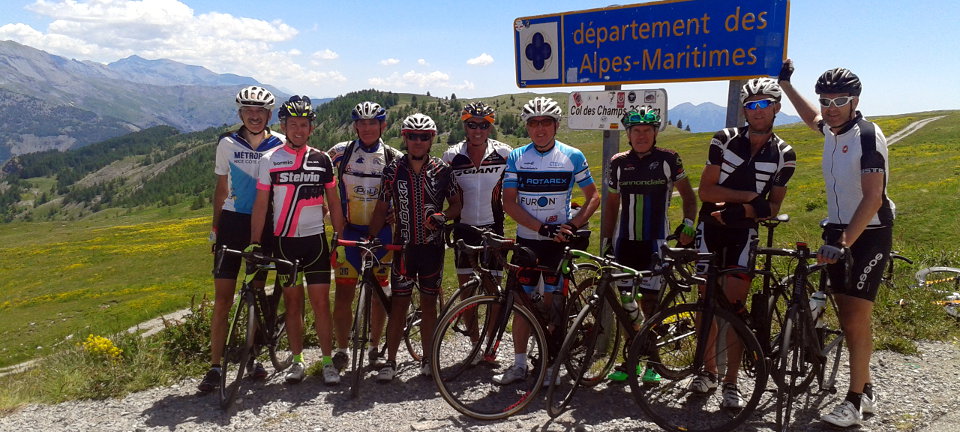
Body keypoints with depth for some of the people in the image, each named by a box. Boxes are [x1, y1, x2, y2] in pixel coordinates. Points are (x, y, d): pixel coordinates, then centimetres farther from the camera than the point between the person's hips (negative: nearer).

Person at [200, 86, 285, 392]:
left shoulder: (281, 145, -1)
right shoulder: (227, 144, 3)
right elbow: (221, 187, 9)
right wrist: (215, 227, 7)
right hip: (232, 221, 0)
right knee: (222, 299, -2)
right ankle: (215, 366, 4)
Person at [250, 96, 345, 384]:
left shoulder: (322, 160, 5)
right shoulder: (270, 160, 1)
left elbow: (334, 203, 9)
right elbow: (261, 204, 0)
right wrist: (254, 243, -6)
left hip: (315, 239, 0)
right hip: (284, 241, 0)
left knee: (321, 301, -1)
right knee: (293, 301, 8)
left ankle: (328, 361, 9)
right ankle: (297, 361, 19)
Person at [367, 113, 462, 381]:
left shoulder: (442, 170, -1)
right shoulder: (393, 170, 0)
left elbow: (457, 205, 5)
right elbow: (382, 208, 3)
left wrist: (443, 215, -16)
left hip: (433, 246, 0)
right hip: (403, 246, 0)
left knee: (428, 303, 9)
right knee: (399, 303, 3)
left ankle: (427, 359, 21)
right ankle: (390, 362, 13)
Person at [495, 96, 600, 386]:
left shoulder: (572, 156, -1)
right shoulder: (516, 157, 1)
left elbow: (593, 197, 3)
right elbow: (509, 202, -5)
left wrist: (572, 226, -13)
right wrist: (543, 228, -15)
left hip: (558, 242, -2)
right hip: (526, 240, 2)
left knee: (551, 303, 2)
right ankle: (519, 365, 18)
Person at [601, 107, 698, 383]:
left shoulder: (668, 160, -2)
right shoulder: (619, 163, 6)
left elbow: (688, 195, 6)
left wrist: (688, 222, -8)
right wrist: (605, 240, 10)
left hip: (655, 241, -3)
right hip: (625, 241, 3)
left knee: (649, 302, -3)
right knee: (625, 301, 4)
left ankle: (652, 362, 11)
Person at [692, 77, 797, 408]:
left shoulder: (784, 155, -1)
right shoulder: (724, 140, -4)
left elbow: (773, 206, 0)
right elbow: (706, 190, -7)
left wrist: (740, 211, -19)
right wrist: (749, 197, -16)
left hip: (744, 231, 0)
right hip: (711, 226, 0)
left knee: (734, 303, -5)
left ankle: (731, 383, 4)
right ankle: (709, 371, 18)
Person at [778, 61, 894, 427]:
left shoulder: (868, 135, -17)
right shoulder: (832, 131, 6)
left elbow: (872, 198, -23)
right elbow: (812, 118, 33)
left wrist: (844, 243, -30)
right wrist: (785, 84, 30)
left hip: (868, 235, -7)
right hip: (838, 232, 7)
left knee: (857, 317, -7)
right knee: (847, 317, 9)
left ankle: (855, 401, 2)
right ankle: (866, 391, 21)